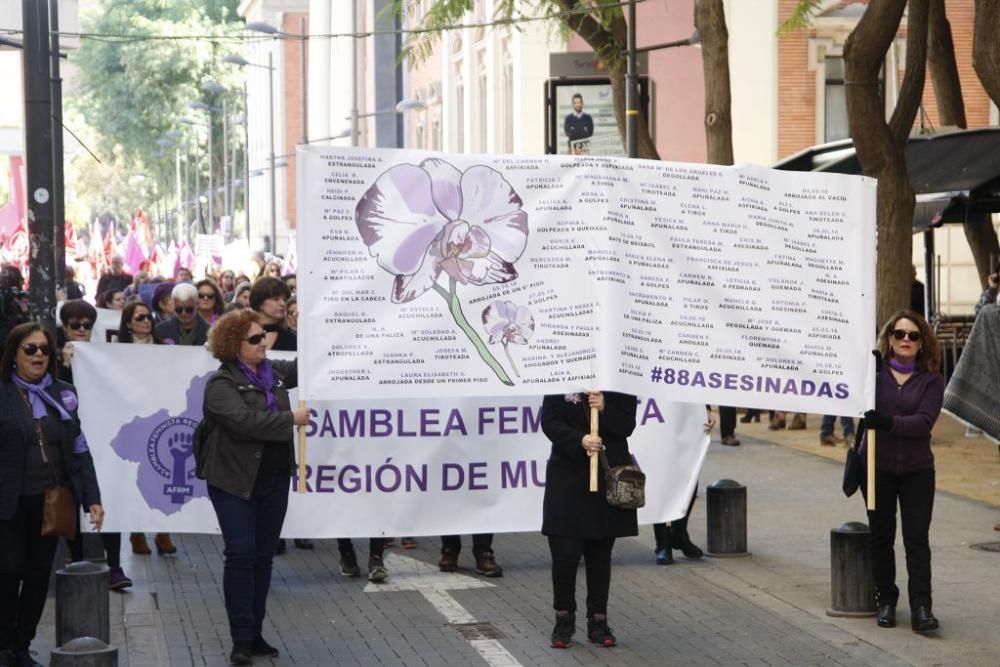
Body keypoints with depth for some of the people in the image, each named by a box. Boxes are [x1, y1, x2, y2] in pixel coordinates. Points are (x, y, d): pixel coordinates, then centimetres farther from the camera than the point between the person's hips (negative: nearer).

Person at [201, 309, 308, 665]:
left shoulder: (273, 372, 9)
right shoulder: (221, 383, -12)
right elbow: (244, 420, -26)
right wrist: (291, 419, -22)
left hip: (273, 479, 6)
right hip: (235, 481, -6)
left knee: (264, 557, 9)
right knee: (241, 555, -7)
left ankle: (255, 634, 17)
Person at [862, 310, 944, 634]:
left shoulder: (931, 380, -2)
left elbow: (924, 421, -14)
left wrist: (889, 423, -30)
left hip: (917, 470, 0)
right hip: (877, 467, 1)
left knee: (917, 538, -2)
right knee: (881, 536, 11)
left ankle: (921, 607, -1)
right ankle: (885, 599, 23)